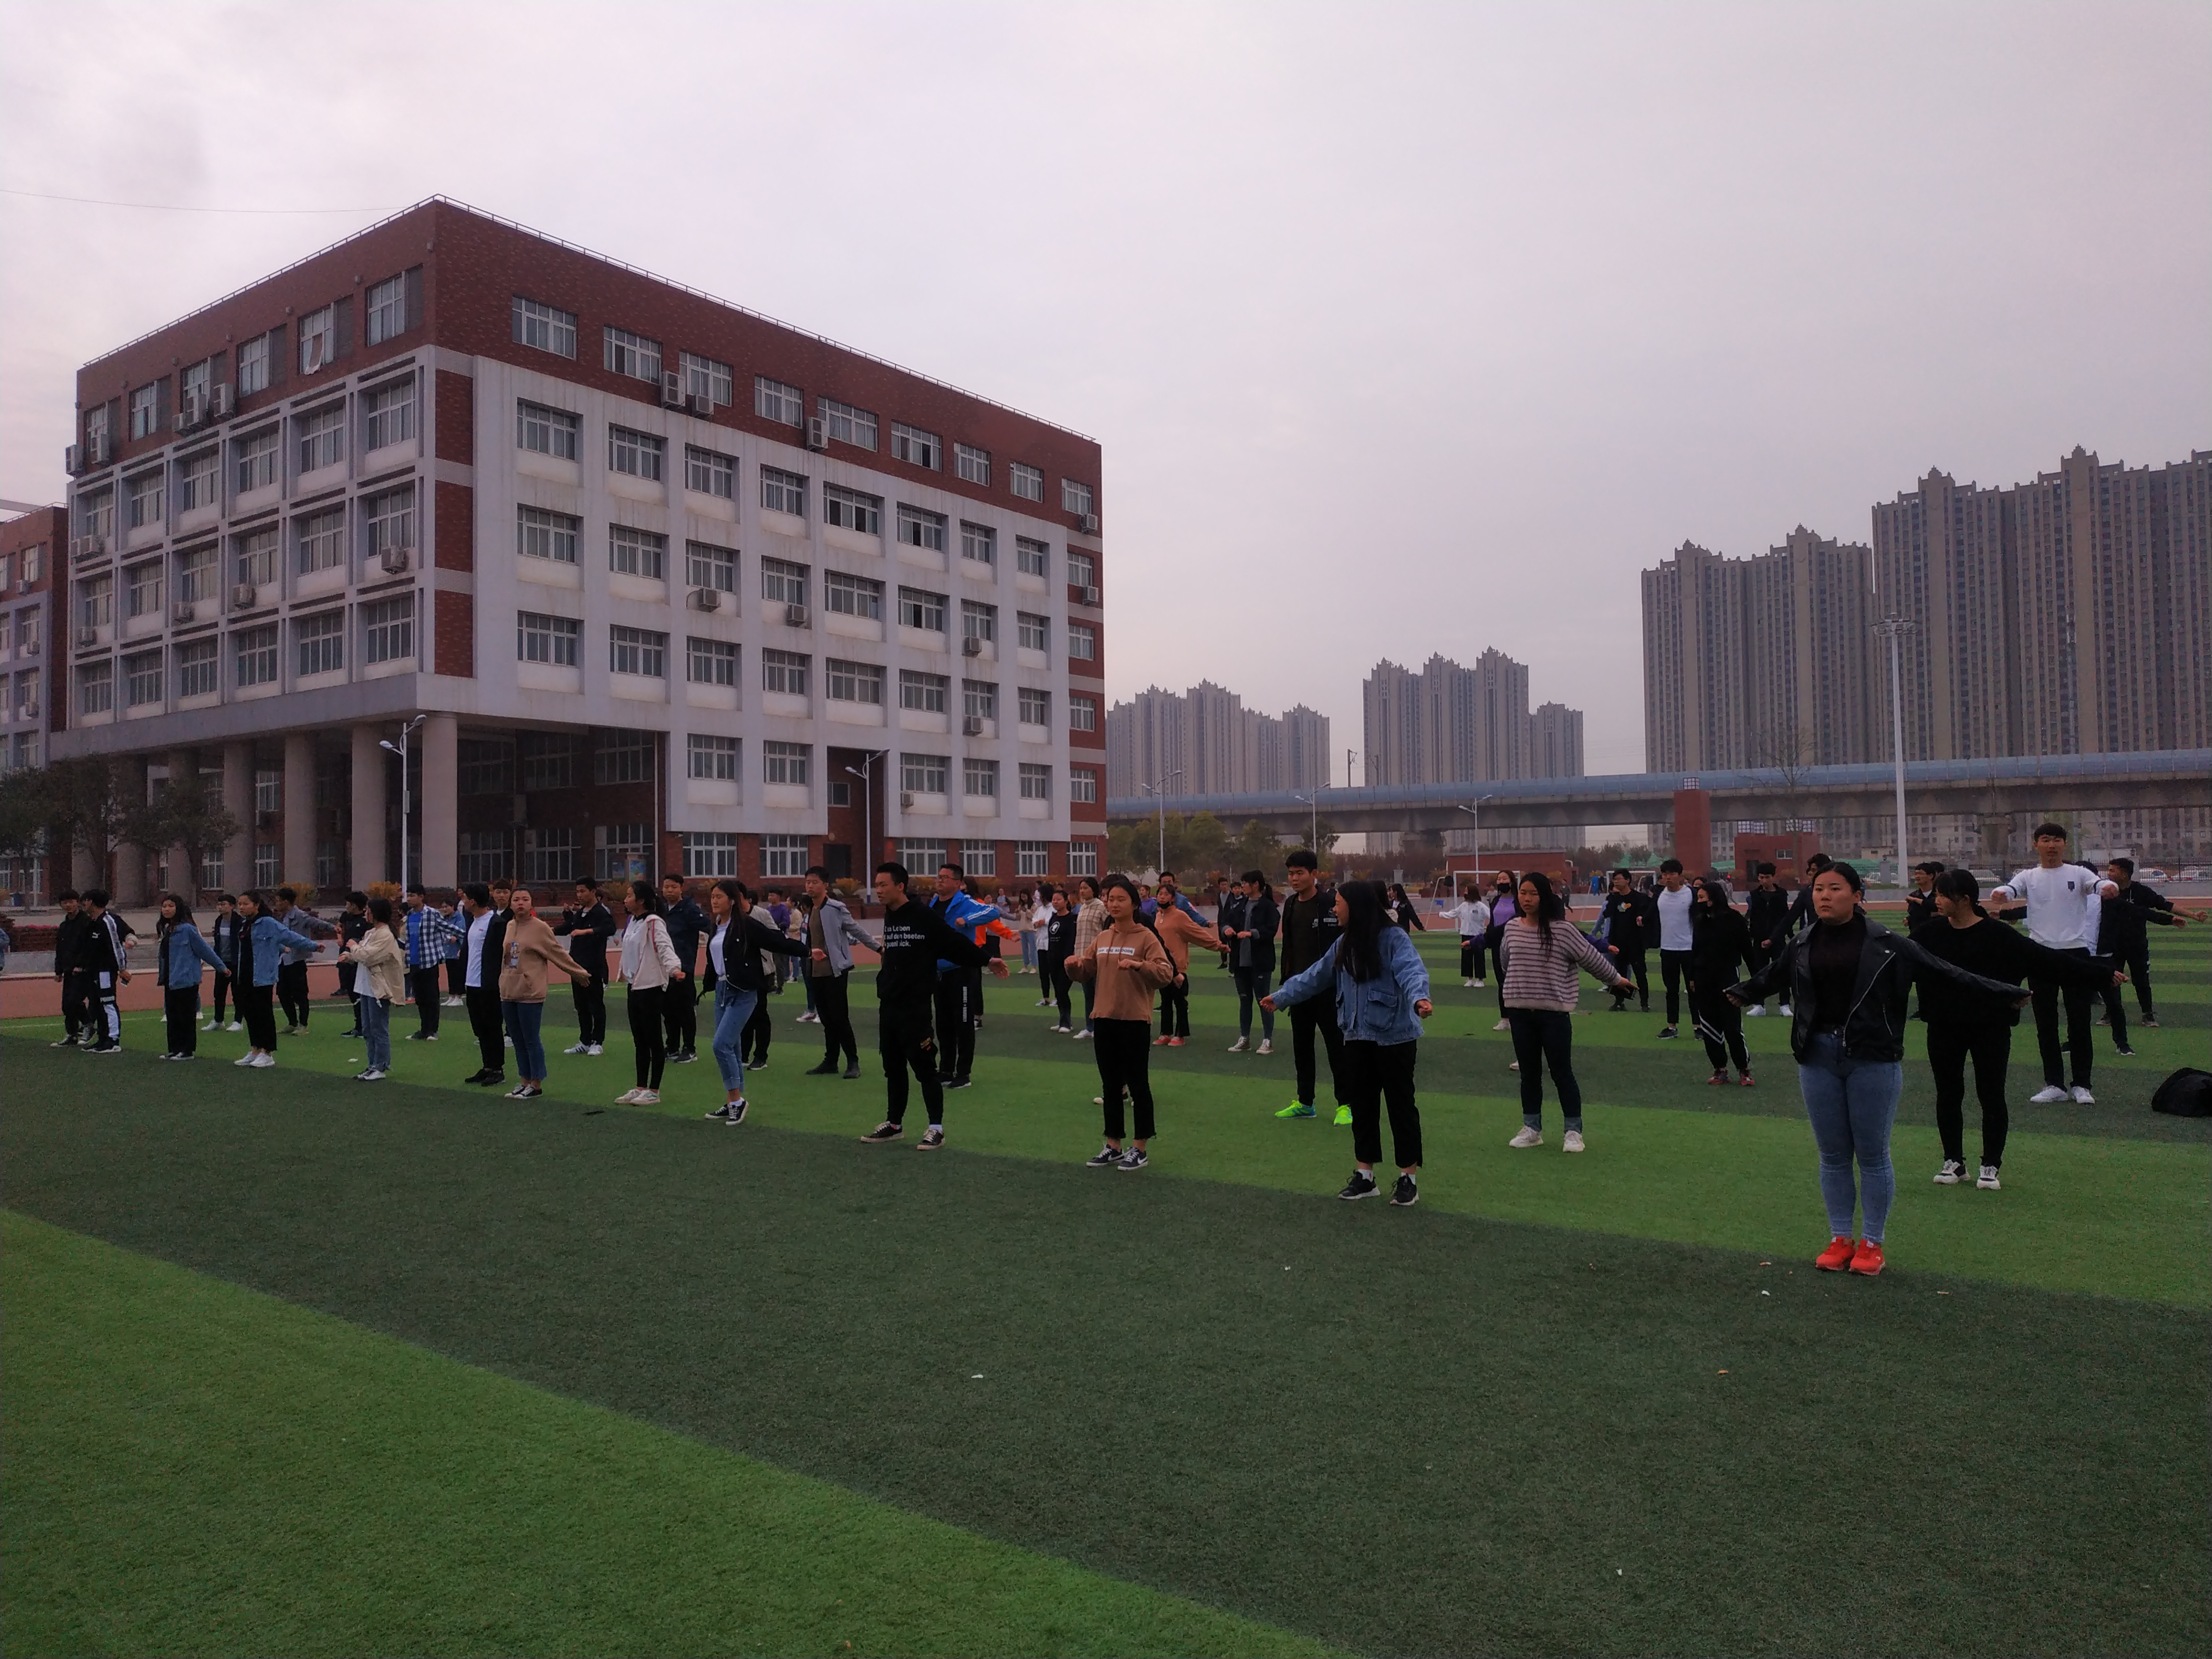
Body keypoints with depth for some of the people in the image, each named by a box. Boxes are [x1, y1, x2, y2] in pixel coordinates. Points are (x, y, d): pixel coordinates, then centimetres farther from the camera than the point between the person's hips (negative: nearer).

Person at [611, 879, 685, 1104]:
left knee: (654, 1040, 0)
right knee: (640, 1041, 13)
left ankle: (653, 1091, 6)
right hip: (634, 986, 9)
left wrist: (674, 968, -45)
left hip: (651, 987, -9)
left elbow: (665, 947, -28)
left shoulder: (654, 922, -15)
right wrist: (623, 971, 37)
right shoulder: (633, 922, 13)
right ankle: (640, 1089, 21)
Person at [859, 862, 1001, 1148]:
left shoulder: (923, 915, -13)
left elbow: (954, 942, -10)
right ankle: (894, 1124, 26)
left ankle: (936, 1128, 4)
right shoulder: (889, 918, 10)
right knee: (893, 1067, 15)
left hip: (916, 1006, -7)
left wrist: (985, 960, -10)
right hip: (888, 1005, 7)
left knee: (924, 1066, -3)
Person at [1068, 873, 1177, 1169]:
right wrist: (1074, 965, -3)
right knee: (1110, 1084, 14)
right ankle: (1113, 1146, 25)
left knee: (1137, 1083, 3)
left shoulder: (1146, 937, -8)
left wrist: (1139, 965, -31)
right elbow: (1087, 970, 18)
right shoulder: (1102, 938, 10)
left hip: (1135, 1021, -6)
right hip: (1104, 1020, 6)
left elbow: (1166, 972, -16)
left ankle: (1140, 1148, 13)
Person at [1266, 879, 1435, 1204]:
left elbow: (1412, 970, -30)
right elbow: (1315, 976, 19)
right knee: (1362, 1104, 12)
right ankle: (1364, 1175, 23)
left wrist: (1419, 998, -50)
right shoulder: (1343, 943, 10)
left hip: (1395, 1037, -7)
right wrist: (1281, 996, 24)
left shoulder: (1393, 938, -14)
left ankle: (1409, 1178, 15)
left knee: (1400, 1104, 4)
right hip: (1358, 1037, 7)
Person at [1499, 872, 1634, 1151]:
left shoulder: (1562, 930, -11)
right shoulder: (1512, 928, 3)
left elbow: (1591, 958, 1)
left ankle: (1573, 1131, 12)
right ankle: (1531, 1129, 22)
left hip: (1554, 1013, -4)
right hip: (1520, 1012, 4)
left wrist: (1615, 979, 10)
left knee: (1562, 1073, 2)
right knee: (1529, 1073, 12)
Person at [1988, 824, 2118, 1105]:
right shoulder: (2029, 877, 6)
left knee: (2080, 1021, 3)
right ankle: (2054, 1084, 14)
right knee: (2046, 1023, 6)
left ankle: (2081, 1085, 12)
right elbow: (2011, 889, -12)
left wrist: (2108, 887, -40)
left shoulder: (2078, 873, 4)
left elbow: (2096, 884, -15)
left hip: (2076, 952, -1)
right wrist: (1999, 893, -36)